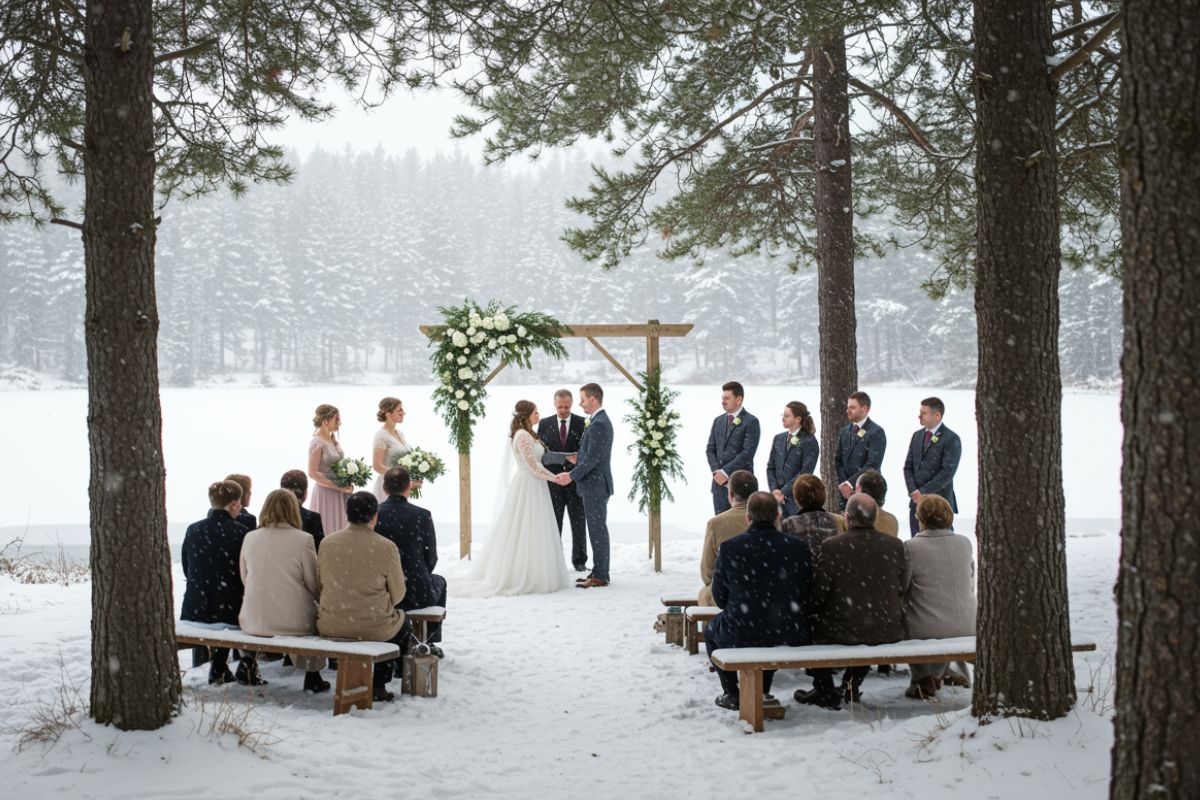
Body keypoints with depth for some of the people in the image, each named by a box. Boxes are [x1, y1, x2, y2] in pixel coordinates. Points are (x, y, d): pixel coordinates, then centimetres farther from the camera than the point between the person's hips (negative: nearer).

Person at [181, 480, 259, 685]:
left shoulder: (193, 530, 1)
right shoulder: (239, 532, -12)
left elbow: (187, 570, 11)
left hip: (196, 609, 5)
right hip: (229, 610, -5)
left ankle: (218, 667, 28)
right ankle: (247, 665, 17)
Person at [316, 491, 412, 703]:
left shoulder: (327, 543, -4)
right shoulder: (386, 548, -13)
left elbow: (319, 584, 7)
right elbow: (397, 594, -3)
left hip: (330, 627, 4)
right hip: (374, 629, -4)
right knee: (404, 623, 29)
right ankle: (377, 684, 25)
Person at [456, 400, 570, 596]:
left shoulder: (527, 434, 13)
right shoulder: (523, 436, -17)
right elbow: (534, 466, -19)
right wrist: (555, 478, -11)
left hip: (532, 486, 10)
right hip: (528, 486, -10)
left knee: (529, 533, 11)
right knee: (527, 532, -5)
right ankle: (525, 578, 0)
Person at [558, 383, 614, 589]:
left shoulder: (599, 424, -18)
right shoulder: (600, 421, 14)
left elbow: (593, 458, -22)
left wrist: (572, 475, -21)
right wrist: (579, 460, 12)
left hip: (595, 486, -10)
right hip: (594, 486, 10)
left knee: (598, 530, -5)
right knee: (597, 530, 13)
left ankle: (600, 576, -1)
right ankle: (598, 572, 19)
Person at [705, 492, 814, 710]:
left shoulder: (729, 548, -12)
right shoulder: (799, 547, -8)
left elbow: (720, 598, -1)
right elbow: (807, 596, 2)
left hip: (740, 636, -2)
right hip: (789, 636, 2)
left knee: (711, 629, 32)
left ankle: (731, 694, 28)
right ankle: (762, 691, 39)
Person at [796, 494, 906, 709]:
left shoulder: (832, 546, -14)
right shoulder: (895, 545, -2)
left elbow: (819, 593, -10)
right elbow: (900, 588, 7)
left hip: (843, 631, -4)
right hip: (887, 631, 4)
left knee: (813, 621, 25)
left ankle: (825, 691, 30)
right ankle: (852, 683, 39)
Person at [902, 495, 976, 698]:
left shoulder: (910, 547, -14)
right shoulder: (965, 543, 0)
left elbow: (899, 591, -6)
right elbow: (971, 586, 12)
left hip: (926, 631, -4)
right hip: (966, 629, 4)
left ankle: (923, 679, 23)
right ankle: (937, 676, 43)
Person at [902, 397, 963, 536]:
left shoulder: (951, 439, -8)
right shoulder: (917, 436, 13)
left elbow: (947, 472, -15)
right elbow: (908, 467, 12)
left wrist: (923, 492, -14)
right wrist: (914, 491, -4)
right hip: (916, 501, 6)